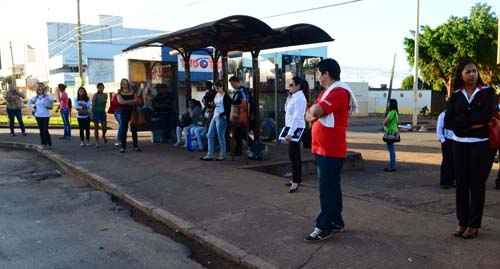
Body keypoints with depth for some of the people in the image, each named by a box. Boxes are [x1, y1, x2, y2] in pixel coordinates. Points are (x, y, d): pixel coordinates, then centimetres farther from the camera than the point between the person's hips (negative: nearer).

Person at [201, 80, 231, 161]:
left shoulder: (225, 96, -8)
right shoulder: (216, 95, 15)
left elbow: (229, 108, -11)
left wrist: (224, 115, -18)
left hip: (221, 118, -8)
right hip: (214, 117, 9)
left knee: (221, 136, -3)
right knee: (210, 135, 6)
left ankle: (222, 155, 9)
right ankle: (210, 155, 10)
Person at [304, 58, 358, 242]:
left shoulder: (338, 92, -16)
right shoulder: (328, 92, 18)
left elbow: (315, 111, -27)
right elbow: (309, 115, 17)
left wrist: (312, 111, -4)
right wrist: (312, 114, -6)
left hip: (331, 151, -10)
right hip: (323, 150, 10)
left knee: (328, 190, -4)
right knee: (330, 188, 15)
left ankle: (324, 227, 3)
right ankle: (336, 222, 25)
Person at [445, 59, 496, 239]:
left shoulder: (487, 92, 0)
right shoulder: (456, 95, 7)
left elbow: (487, 116, -15)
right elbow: (448, 122, -3)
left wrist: (461, 120, -10)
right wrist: (473, 122, -12)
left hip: (480, 144, -3)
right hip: (460, 145, 3)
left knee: (477, 184, 2)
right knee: (461, 184, 6)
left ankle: (474, 225, 11)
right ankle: (462, 222, 15)